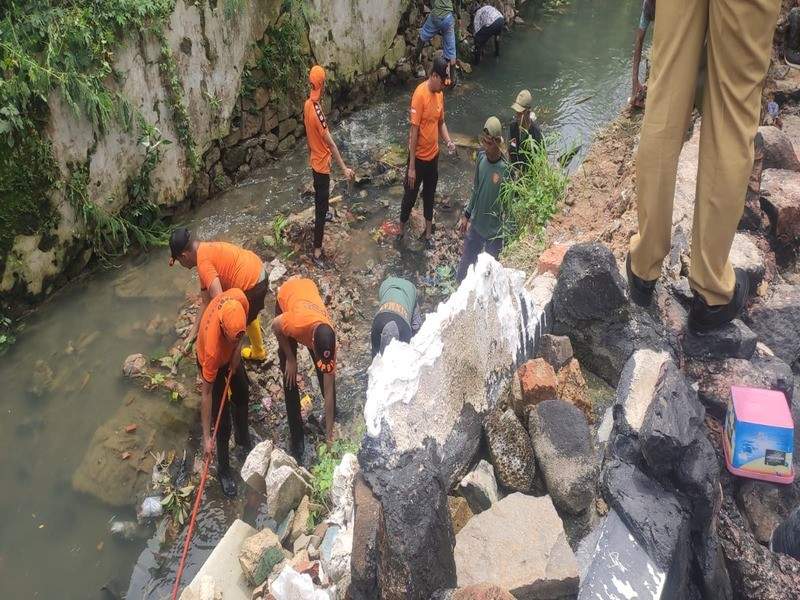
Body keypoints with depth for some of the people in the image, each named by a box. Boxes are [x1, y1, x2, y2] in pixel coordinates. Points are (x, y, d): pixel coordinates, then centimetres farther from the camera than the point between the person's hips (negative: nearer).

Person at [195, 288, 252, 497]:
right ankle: (223, 470, 27)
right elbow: (206, 393, -33)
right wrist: (206, 436, -27)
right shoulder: (212, 348, -45)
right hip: (213, 363, -5)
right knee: (222, 423, 2)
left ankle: (243, 439, 51)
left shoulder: (239, 298, -38)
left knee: (242, 397, 23)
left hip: (230, 356, 5)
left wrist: (236, 351, -15)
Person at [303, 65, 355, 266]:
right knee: (322, 206, -4)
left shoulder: (307, 105, 0)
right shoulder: (317, 112, -29)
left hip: (314, 161, 9)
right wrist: (344, 168, -28)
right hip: (322, 164, -9)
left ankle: (321, 216, 61)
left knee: (320, 198, 34)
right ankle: (317, 250, 0)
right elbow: (331, 144, -30)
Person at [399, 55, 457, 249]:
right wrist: (411, 166, -22)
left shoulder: (440, 94, 1)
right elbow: (414, 131, -22)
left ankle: (428, 232, 34)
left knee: (429, 195, 19)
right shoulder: (420, 94, -22)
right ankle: (401, 230, 29)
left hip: (433, 155, 7)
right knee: (410, 196, 9)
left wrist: (448, 141, -6)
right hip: (419, 157, -7)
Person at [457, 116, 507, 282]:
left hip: (494, 231, -6)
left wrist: (506, 237, -16)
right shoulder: (481, 156, -8)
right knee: (466, 261, 23)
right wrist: (466, 215, 12)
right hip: (475, 224, 6)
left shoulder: (506, 170, -27)